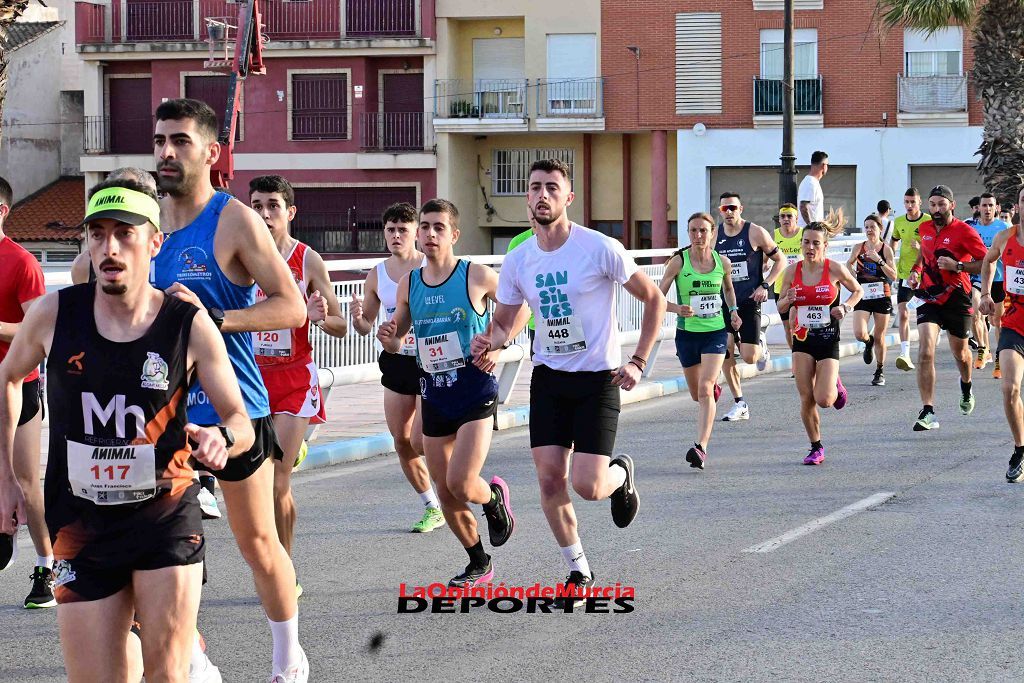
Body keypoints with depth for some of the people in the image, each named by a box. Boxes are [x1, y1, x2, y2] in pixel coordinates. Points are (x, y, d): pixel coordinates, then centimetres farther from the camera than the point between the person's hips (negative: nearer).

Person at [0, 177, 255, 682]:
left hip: (167, 518, -1)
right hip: (81, 527, 2)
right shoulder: (54, 314, -5)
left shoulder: (190, 326, -8)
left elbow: (241, 422, -1)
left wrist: (222, 438, -25)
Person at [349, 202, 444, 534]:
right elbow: (365, 327, 12)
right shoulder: (376, 275, 5)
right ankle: (432, 508, 20)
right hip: (396, 363, 5)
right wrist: (357, 316, -11)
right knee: (402, 443, 5)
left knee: (421, 441, -14)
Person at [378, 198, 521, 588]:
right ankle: (479, 563, 28)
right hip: (433, 396, 5)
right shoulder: (409, 284, 5)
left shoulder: (477, 276, -8)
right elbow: (396, 342, 13)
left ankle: (495, 497, 19)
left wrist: (498, 347, -8)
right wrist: (387, 338, -11)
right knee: (446, 496, 8)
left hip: (475, 392, -5)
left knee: (461, 484, -17)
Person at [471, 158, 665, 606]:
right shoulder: (517, 261, 0)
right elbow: (504, 324, 9)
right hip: (549, 377, 4)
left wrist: (638, 362, -9)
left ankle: (621, 475, 26)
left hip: (598, 379, -4)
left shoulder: (600, 249, -14)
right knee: (550, 478, -3)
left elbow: (654, 299, -4)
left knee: (587, 486, -12)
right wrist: (487, 341, -15)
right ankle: (578, 569, 17)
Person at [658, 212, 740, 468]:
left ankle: (701, 447, -23)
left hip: (715, 332, -1)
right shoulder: (678, 262, -9)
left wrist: (733, 310, 5)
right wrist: (677, 308, -28)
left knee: (704, 390, -18)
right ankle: (714, 389, 55)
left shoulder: (723, 262, -2)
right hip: (687, 333, 1)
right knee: (697, 394, 16)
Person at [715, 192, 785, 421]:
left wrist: (765, 286, -8)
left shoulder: (755, 233, -6)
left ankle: (760, 340, 27)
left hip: (749, 301, -3)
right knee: (725, 354, -3)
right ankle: (739, 405, 8)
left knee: (750, 357, -10)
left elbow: (780, 260, 2)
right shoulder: (714, 234, 3)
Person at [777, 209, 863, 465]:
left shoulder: (835, 269, -8)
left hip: (828, 339, -2)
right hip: (802, 339, 2)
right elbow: (781, 306, 8)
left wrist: (845, 307, -9)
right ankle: (816, 448, 14)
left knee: (824, 400, -11)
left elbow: (858, 291, 9)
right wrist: (788, 300, -15)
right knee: (806, 399, -2)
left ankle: (836, 386, 25)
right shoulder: (792, 271, -1)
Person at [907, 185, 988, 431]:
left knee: (959, 351, 17)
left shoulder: (965, 232, -13)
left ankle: (966, 387, 53)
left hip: (957, 299, -3)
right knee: (925, 352, -16)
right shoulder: (925, 228, 5)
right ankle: (928, 413, -17)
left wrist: (957, 266, -25)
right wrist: (916, 270, 8)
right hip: (930, 298, 3)